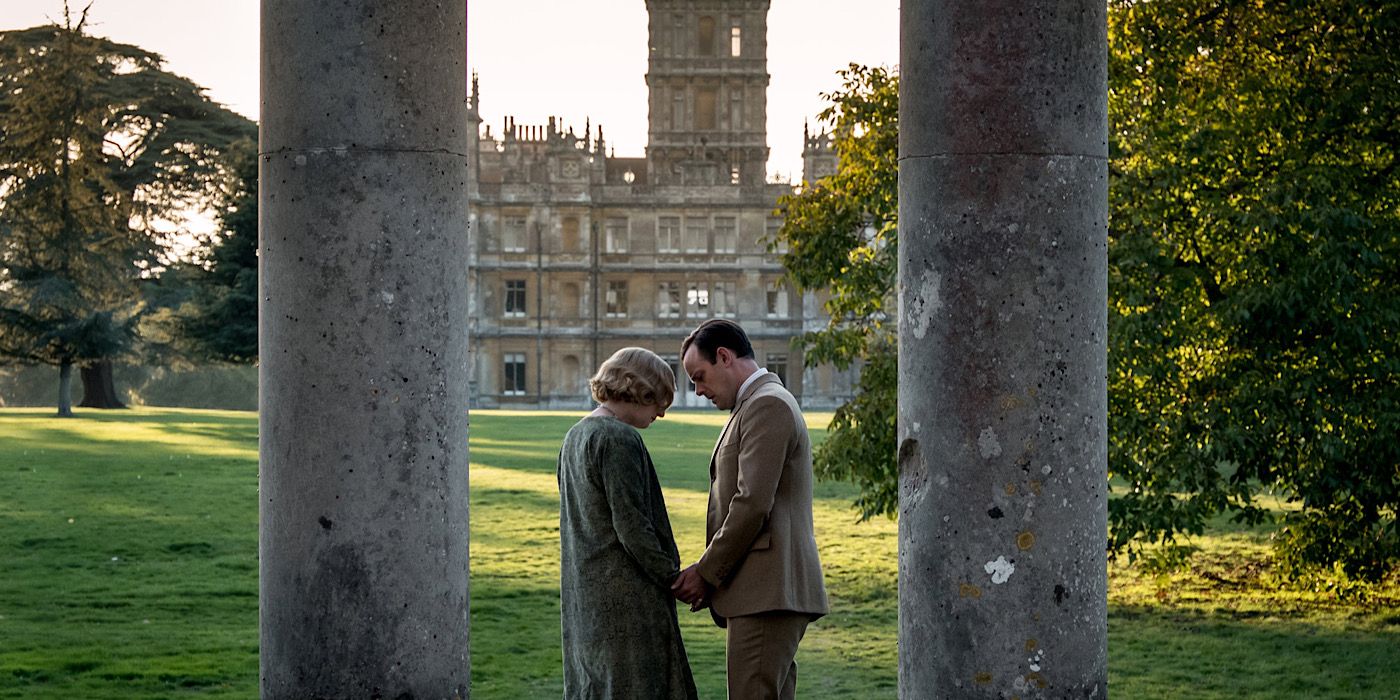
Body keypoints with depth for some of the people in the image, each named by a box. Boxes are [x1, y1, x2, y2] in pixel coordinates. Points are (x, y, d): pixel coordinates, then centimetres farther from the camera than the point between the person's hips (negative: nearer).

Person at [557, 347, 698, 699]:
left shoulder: (576, 437, 13)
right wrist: (673, 577, -9)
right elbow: (631, 525, -19)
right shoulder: (619, 440, -15)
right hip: (625, 595, -9)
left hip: (583, 594, 10)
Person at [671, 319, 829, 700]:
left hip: (767, 594, -11)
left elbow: (753, 504, -17)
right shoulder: (761, 405, 24)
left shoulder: (767, 405, -9)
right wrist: (710, 576, 10)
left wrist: (706, 571, -9)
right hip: (767, 594, 11)